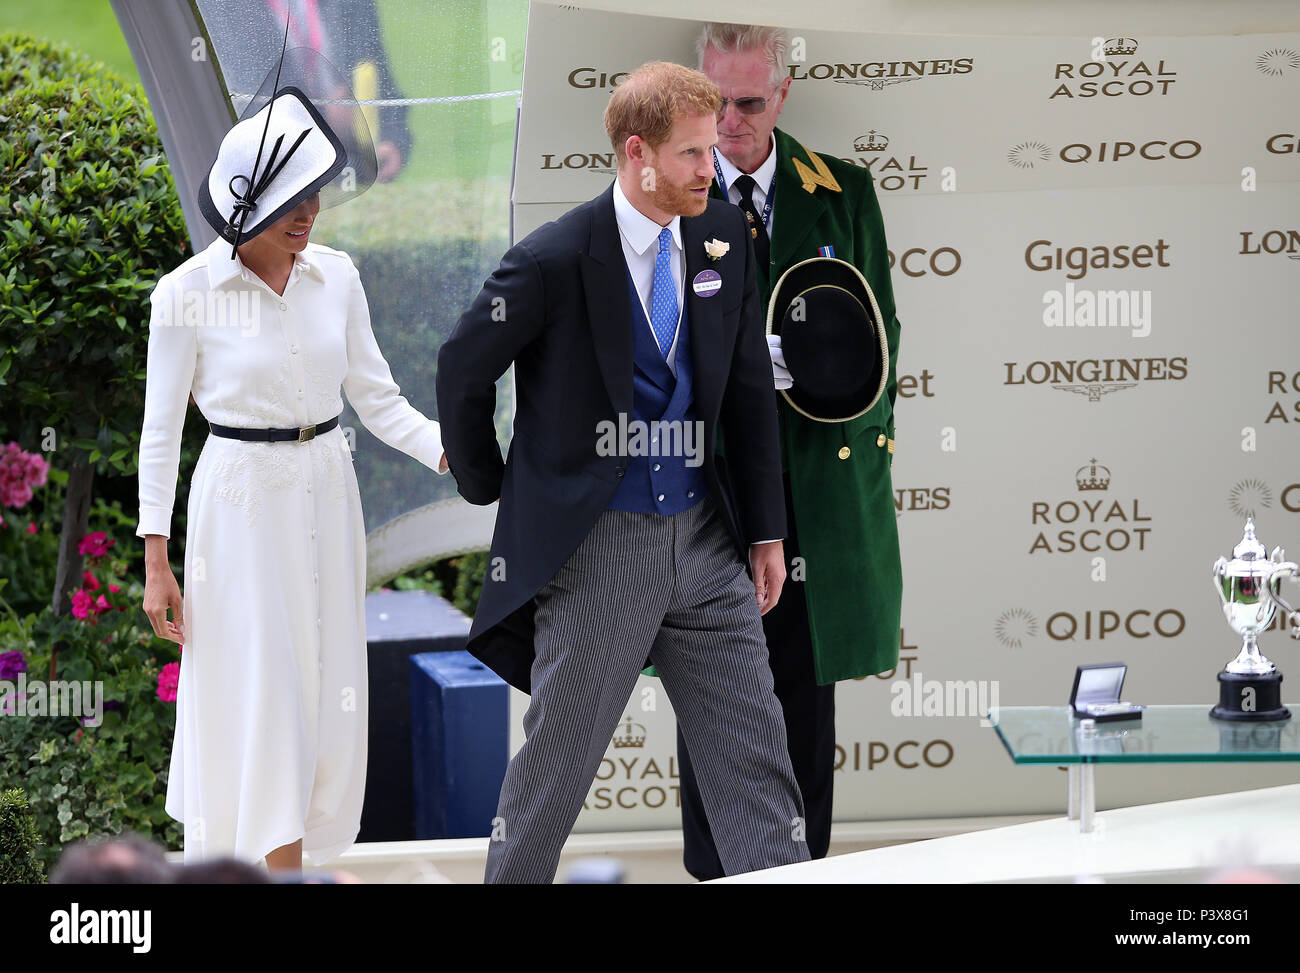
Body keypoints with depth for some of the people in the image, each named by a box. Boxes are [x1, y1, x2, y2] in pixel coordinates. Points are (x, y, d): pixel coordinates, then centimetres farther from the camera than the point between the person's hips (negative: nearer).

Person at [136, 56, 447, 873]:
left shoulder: (336, 278, 0)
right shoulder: (187, 293, -11)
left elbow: (377, 398, 6)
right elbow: (161, 429, -5)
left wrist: (452, 452, -11)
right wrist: (156, 561, -7)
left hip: (327, 497, 5)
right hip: (240, 501, -5)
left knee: (321, 697, 8)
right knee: (255, 697, -4)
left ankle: (291, 856, 20)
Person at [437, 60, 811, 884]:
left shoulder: (724, 239, 4)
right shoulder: (557, 260, -13)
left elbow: (750, 388, 11)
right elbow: (464, 370, -1)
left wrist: (766, 531, 8)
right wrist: (486, 487, 7)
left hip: (702, 537, 5)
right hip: (596, 545, -5)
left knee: (756, 754, 3)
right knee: (558, 756, 4)